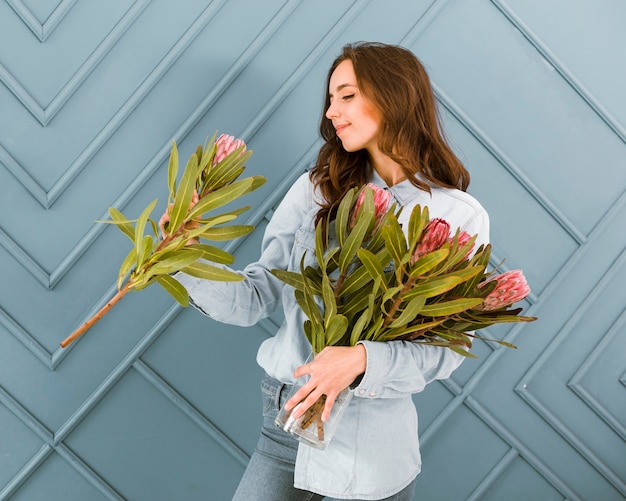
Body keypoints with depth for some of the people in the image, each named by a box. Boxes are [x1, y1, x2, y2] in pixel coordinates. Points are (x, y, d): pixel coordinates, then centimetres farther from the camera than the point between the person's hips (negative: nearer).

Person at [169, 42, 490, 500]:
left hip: (374, 439, -2)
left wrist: (362, 361, -25)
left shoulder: (461, 217, -7)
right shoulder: (316, 191, 1)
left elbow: (446, 349, -10)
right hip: (287, 412, 3)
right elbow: (258, 297, -1)